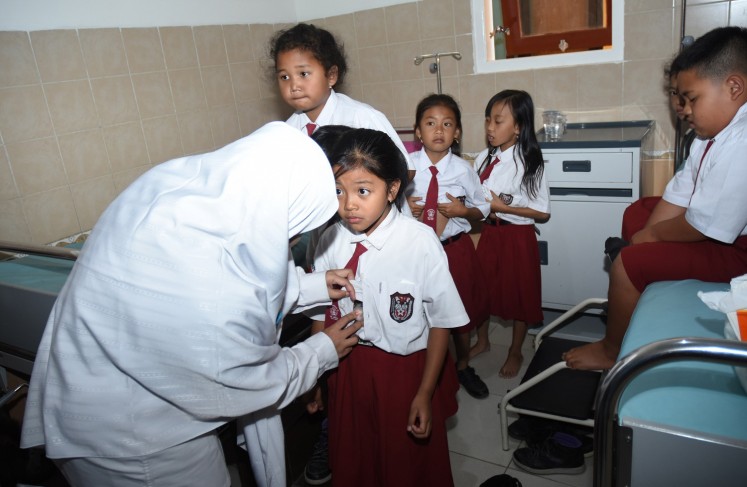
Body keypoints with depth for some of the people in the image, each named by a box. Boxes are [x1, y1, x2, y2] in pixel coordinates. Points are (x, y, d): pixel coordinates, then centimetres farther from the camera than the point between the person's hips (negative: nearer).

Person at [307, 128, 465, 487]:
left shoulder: (419, 242, -23)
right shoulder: (331, 241, -11)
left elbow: (441, 322, -14)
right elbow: (321, 313, 2)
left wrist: (425, 393, -10)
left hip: (407, 370, -3)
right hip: (348, 369, 3)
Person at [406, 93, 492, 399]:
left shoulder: (463, 168, -6)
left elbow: (482, 208, 3)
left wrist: (464, 210, -16)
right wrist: (404, 206, -15)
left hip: (455, 247, 1)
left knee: (461, 313, 17)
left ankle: (463, 367, 43)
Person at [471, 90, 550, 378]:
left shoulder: (529, 163, -15)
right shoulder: (483, 158, 0)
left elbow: (543, 213, -14)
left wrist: (502, 207, -20)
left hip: (517, 236, -5)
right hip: (487, 233, 5)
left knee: (518, 295, 11)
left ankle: (515, 352, 31)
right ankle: (482, 340, 41)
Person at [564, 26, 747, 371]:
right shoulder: (715, 134, 2)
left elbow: (704, 226, -29)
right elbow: (679, 196, 0)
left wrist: (652, 234, -12)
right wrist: (646, 234, -10)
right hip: (715, 228, 11)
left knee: (627, 264, -18)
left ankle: (611, 353, 4)